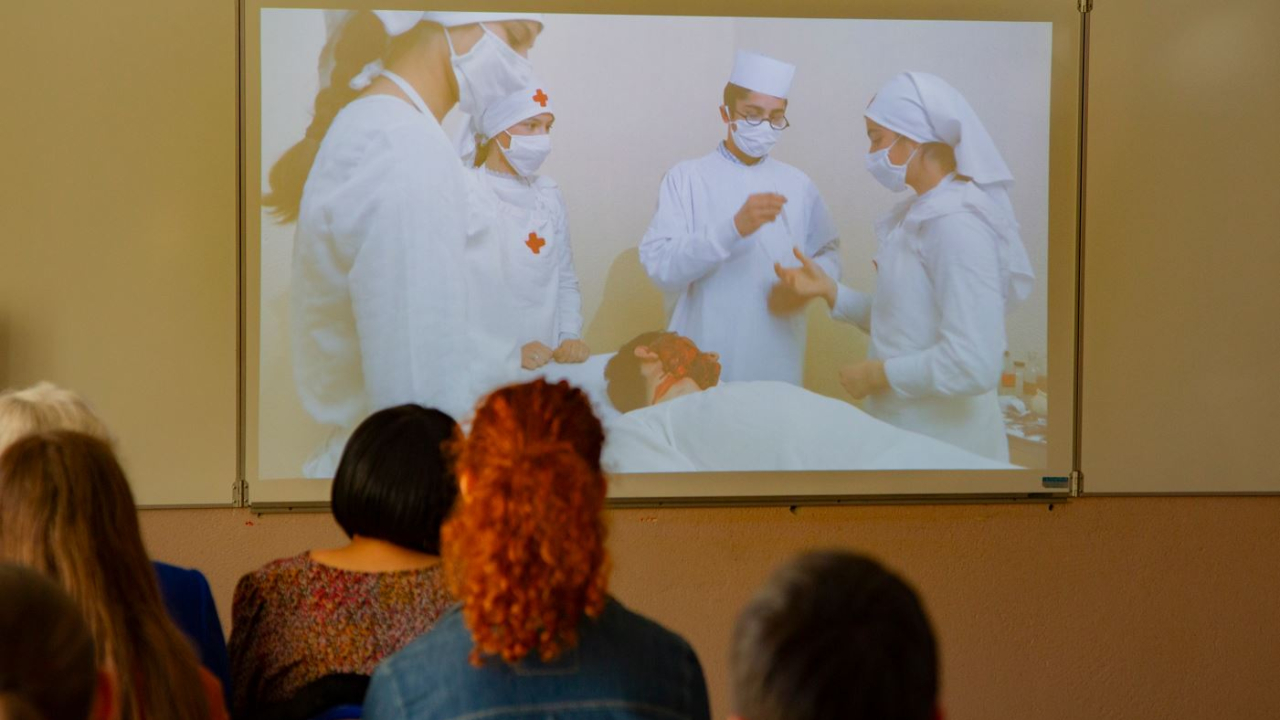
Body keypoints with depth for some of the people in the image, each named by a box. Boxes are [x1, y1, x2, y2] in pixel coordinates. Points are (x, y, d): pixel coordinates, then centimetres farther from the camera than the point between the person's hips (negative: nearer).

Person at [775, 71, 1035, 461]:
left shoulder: (957, 224, -19)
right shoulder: (919, 214, 9)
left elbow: (974, 365, -27)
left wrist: (878, 374, -16)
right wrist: (831, 292, 7)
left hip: (943, 444, -8)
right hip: (902, 431, 8)